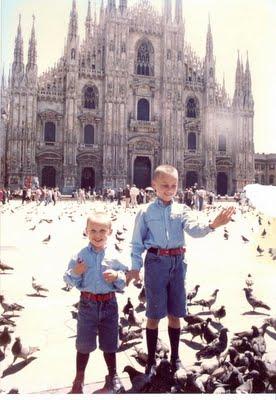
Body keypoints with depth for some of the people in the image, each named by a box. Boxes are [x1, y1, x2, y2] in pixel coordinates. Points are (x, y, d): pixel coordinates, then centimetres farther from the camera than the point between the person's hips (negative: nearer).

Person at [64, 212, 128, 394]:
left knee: (109, 344, 16)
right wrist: (75, 273, -22)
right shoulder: (81, 255, -8)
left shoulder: (114, 256, -7)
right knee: (84, 344, 13)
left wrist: (117, 277, -20)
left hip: (109, 303, 0)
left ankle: (113, 376, 36)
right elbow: (70, 281, -2)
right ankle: (79, 378, 33)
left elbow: (124, 281, 0)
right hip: (87, 303, 0)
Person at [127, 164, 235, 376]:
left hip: (177, 262, 2)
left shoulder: (181, 210, 3)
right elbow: (138, 242, 2)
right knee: (154, 314, 7)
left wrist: (212, 225, -32)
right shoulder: (146, 212, -1)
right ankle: (151, 360, 23)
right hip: (156, 261, -2)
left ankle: (175, 357, 31)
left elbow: (194, 229, -13)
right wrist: (135, 267, -3)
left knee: (175, 313, 13)